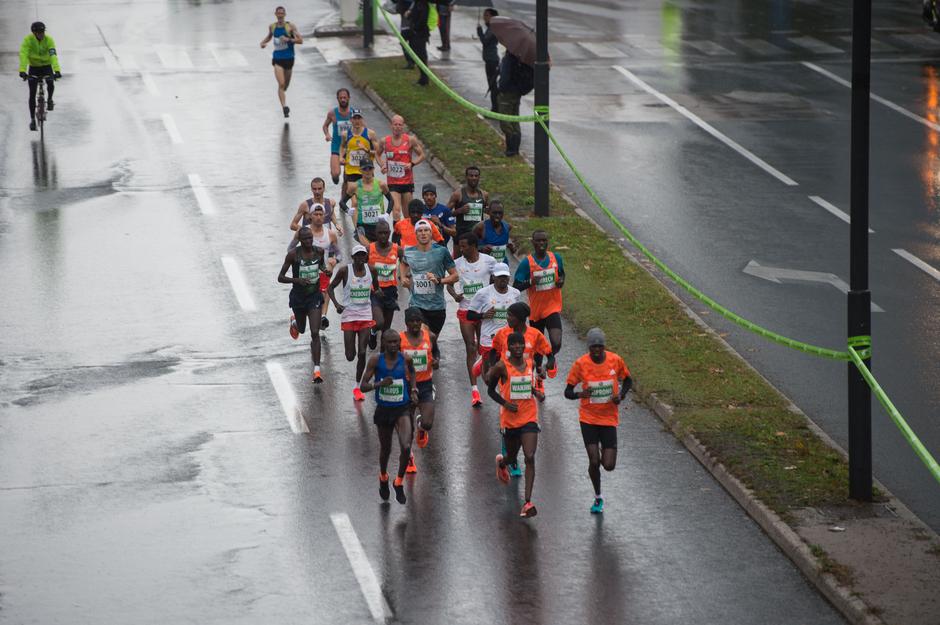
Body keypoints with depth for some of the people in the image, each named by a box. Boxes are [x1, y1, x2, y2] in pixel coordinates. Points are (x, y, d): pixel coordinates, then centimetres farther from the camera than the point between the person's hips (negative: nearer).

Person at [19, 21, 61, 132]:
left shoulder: (49, 40, -21)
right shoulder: (28, 40, -22)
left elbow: (53, 56, -32)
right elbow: (23, 55, -32)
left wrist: (57, 70, -46)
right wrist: (22, 71, -46)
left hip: (46, 66, 0)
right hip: (33, 67, 0)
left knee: (50, 83, -25)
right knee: (32, 93, -6)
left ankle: (49, 100, 8)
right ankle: (32, 119, 4)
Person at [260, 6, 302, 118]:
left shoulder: (290, 26, -7)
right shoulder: (272, 27, 3)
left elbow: (300, 40, -12)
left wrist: (288, 39, -25)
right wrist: (263, 42, 5)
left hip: (289, 58, 0)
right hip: (277, 59, 0)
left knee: (286, 84, 16)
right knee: (281, 84, -16)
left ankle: (284, 106, 44)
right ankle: (284, 107, -21)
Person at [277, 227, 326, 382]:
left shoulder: (319, 251, -6)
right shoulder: (293, 255, -15)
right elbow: (280, 278, -13)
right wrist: (297, 280, -26)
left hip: (315, 295, 0)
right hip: (298, 296, 0)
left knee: (315, 333, -11)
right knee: (301, 329, 22)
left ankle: (317, 369, -10)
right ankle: (294, 321, 61)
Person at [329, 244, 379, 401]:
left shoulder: (371, 270, 0)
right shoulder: (345, 270, -9)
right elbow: (331, 287, 0)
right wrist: (336, 304, -14)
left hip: (366, 315, 2)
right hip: (348, 315, -2)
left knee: (362, 353, -5)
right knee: (350, 356, -3)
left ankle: (357, 387, 6)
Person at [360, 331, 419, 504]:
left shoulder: (406, 359, -8)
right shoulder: (376, 360, -12)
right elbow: (362, 387, -12)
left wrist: (413, 390, 4)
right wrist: (380, 384, -28)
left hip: (402, 410, 0)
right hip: (383, 410, 0)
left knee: (406, 447, -19)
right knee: (385, 449, 17)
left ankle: (399, 482, 4)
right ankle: (383, 478, 47)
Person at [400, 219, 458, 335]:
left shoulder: (441, 251, -7)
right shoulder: (409, 252, 1)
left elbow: (455, 276, -3)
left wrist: (439, 280, -19)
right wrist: (403, 277, 10)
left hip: (437, 306, 0)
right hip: (416, 305, 0)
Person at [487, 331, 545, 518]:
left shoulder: (529, 364, 4)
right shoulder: (502, 367, -10)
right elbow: (491, 390, 0)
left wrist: (537, 392, 2)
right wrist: (505, 403, -15)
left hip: (529, 418, 2)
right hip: (509, 419, -2)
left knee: (530, 458, -13)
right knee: (512, 457, 15)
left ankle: (528, 502, -14)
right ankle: (502, 462, 56)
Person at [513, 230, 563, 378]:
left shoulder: (556, 258, -1)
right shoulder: (527, 262, -11)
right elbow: (516, 287, -8)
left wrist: (561, 281, -3)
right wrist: (530, 282, -26)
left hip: (553, 307, 0)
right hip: (535, 310, 0)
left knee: (556, 343, -17)